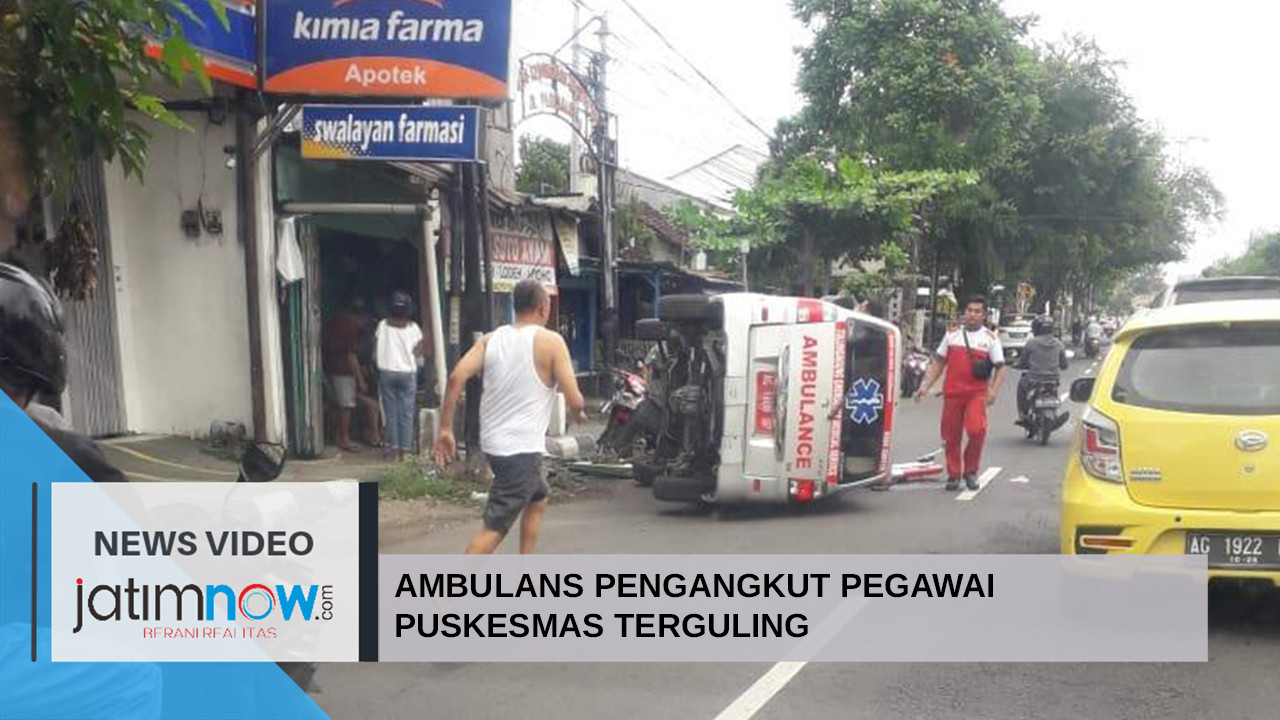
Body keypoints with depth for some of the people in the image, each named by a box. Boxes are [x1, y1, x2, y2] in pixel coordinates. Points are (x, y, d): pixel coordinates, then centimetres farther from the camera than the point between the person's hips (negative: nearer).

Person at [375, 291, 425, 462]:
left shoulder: (383, 325, -2)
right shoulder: (413, 328, -4)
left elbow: (376, 351, -1)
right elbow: (417, 352, -4)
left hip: (387, 372, 1)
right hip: (408, 372, -1)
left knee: (391, 411, 6)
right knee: (407, 412, 2)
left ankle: (395, 448, 5)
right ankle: (405, 449, -1)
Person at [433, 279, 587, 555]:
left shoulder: (490, 339, 7)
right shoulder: (551, 341, -7)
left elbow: (457, 377, -7)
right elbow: (574, 401, -12)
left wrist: (445, 429, -5)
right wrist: (579, 412, 11)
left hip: (492, 441, 7)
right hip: (522, 448, -7)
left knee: (538, 499, 28)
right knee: (495, 527, -6)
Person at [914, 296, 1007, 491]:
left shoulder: (990, 338, 6)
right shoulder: (952, 334, 13)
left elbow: (1000, 367, 4)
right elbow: (938, 362, 16)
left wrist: (994, 391, -12)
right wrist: (926, 386, 7)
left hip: (977, 393, -3)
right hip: (952, 392, 3)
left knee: (977, 430, -20)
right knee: (951, 436, 4)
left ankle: (971, 471, -1)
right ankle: (953, 475, 18)